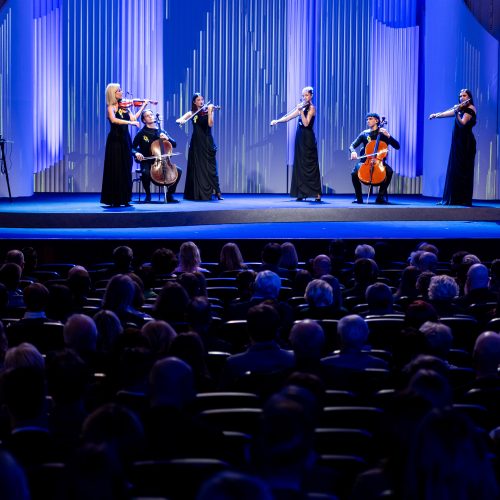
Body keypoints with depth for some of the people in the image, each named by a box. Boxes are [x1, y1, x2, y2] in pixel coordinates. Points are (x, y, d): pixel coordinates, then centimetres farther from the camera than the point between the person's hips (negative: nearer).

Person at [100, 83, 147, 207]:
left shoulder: (123, 106, 10)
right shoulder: (111, 107, -8)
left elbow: (133, 118, 5)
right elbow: (114, 120, -27)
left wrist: (143, 106, 7)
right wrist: (131, 122, -32)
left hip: (125, 140, 6)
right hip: (115, 141, -6)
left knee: (126, 169, 6)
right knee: (115, 170, -3)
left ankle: (123, 199, 12)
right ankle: (114, 200, 2)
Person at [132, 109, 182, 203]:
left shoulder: (161, 132, 13)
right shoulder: (141, 133, 3)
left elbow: (174, 144, 10)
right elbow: (133, 147, 0)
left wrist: (167, 138, -9)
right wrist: (136, 153, -22)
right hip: (147, 161, -3)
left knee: (178, 171, -17)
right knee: (146, 172, -37)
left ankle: (170, 195, -3)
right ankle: (148, 195, -12)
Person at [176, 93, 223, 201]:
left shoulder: (207, 110, 3)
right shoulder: (191, 113, 8)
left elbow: (210, 124, -13)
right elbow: (178, 120, -3)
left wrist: (210, 111, -21)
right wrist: (181, 120, -25)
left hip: (207, 143, -2)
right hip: (196, 143, 2)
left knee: (210, 167, -8)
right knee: (196, 168, 3)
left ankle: (217, 192, -9)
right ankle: (196, 193, 9)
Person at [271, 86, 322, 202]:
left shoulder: (311, 108, -7)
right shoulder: (302, 107, 14)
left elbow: (306, 123, -19)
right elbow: (289, 117, 14)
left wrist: (301, 111, -25)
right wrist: (277, 121, 1)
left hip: (308, 139, -7)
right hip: (300, 137, 7)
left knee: (310, 166, -10)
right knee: (300, 165, 5)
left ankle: (317, 194, -10)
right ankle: (302, 193, 7)